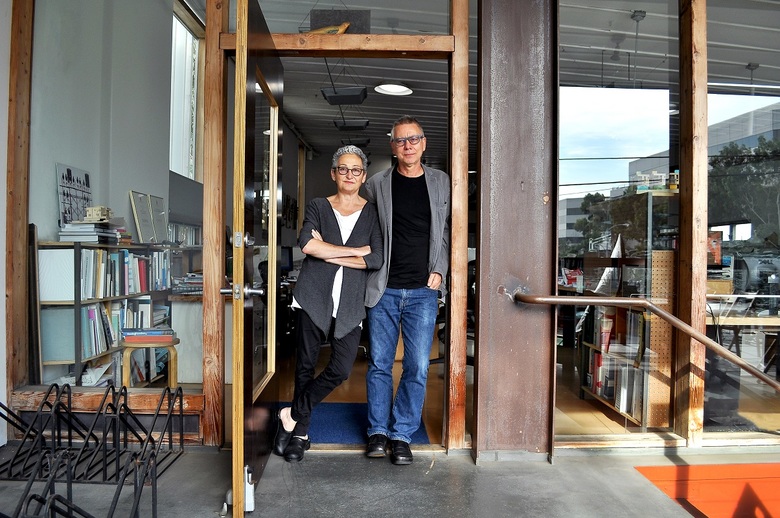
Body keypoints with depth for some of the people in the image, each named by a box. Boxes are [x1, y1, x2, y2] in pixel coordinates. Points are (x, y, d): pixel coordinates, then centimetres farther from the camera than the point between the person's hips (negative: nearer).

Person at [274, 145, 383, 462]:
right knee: (306, 364, 6)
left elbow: (376, 259, -7)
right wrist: (356, 250, -12)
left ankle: (292, 416, 12)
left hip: (350, 302, 0)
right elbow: (306, 244, -12)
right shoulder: (318, 208, 8)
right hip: (314, 296, 0)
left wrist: (328, 254, -9)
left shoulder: (372, 213, 7)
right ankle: (301, 432, 23)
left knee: (341, 369, -8)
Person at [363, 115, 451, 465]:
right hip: (384, 290, 0)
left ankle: (402, 434, 17)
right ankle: (378, 431, 23)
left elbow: (448, 231, 11)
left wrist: (439, 270, 0)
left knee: (418, 368, 2)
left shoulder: (442, 183, 7)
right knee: (379, 364, 8)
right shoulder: (377, 185, 3)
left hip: (423, 291, 1)